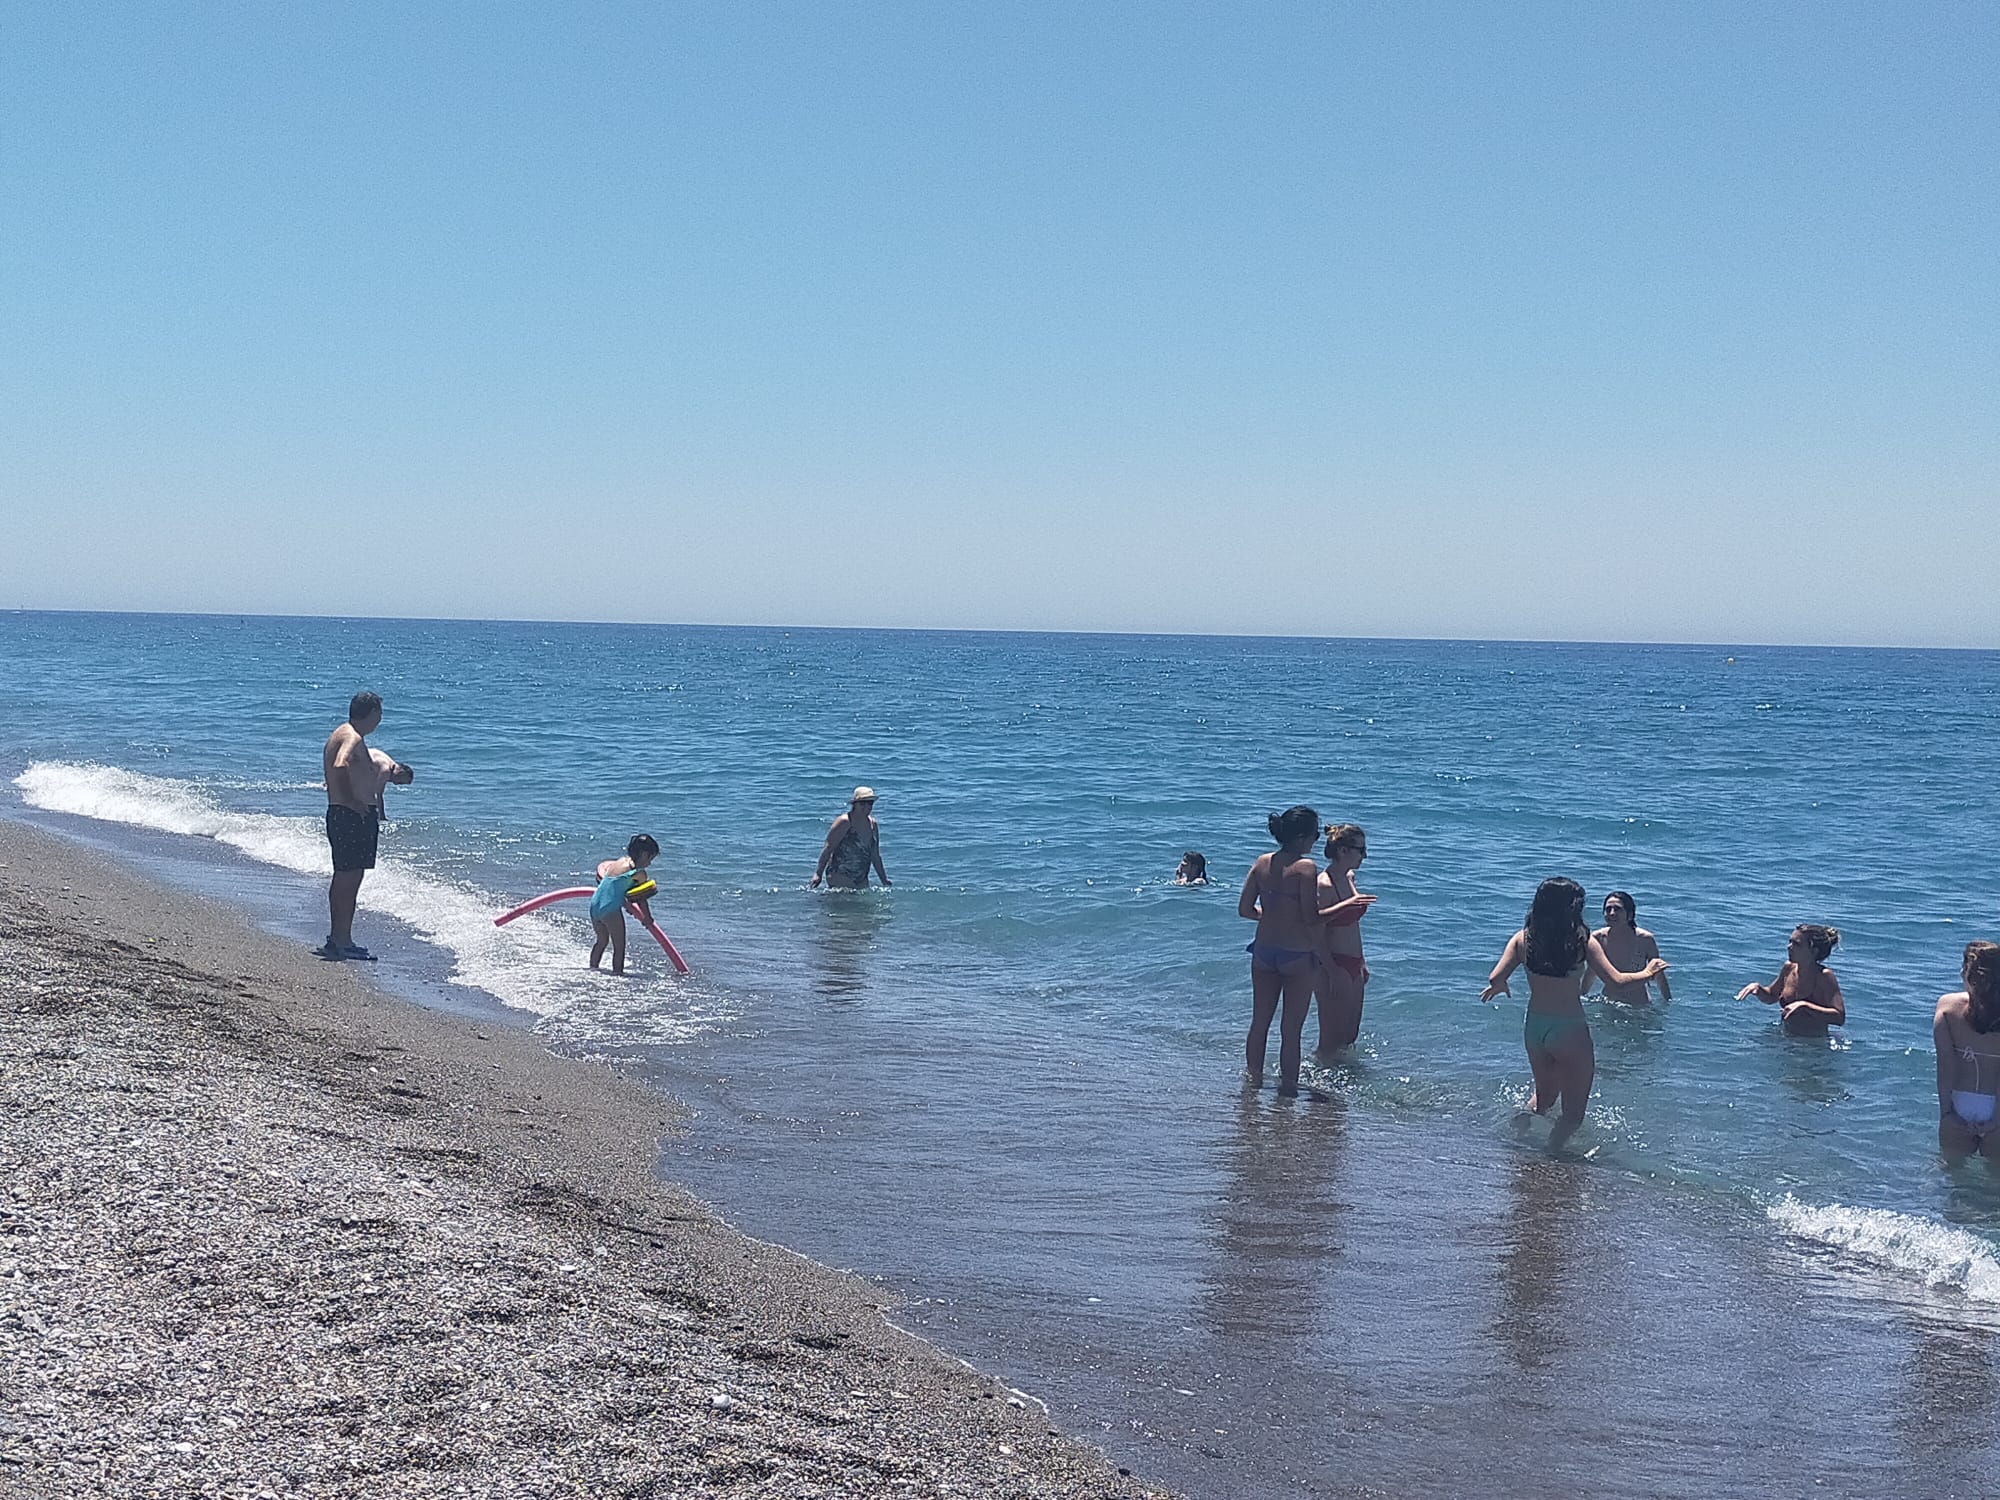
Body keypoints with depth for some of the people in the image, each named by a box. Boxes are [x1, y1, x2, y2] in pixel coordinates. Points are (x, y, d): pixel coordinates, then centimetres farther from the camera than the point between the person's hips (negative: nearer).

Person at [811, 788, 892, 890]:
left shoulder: (873, 824, 11)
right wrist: (818, 873, -19)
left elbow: (875, 856, 20)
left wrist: (884, 880, 21)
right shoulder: (844, 822, -9)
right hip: (839, 877, -7)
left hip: (861, 880, 7)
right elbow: (828, 849, -11)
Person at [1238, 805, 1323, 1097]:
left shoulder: (1262, 863, 3)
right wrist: (1318, 949, -2)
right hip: (1297, 955, -5)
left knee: (1259, 1021, 18)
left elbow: (1244, 909, 6)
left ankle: (1252, 1076, 29)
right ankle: (1287, 1085, 10)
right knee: (1292, 1028, 5)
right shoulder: (1305, 867, -15)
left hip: (1263, 951, 5)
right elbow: (1311, 918, -18)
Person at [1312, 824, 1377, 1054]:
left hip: (1352, 966, 9)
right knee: (1332, 1039, -2)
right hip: (1332, 966, -9)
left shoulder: (1349, 877, 9)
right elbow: (1317, 934, -19)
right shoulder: (1324, 885, -18)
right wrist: (1332, 973, -20)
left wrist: (1361, 963, 18)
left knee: (1350, 1035, 15)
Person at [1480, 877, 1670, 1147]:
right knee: (1573, 1112, 8)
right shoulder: (1583, 942, -12)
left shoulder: (1523, 938, -3)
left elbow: (1495, 978, -7)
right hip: (1570, 1030, -4)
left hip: (1534, 1028, 4)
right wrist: (1647, 973, 6)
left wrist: (1497, 988, 16)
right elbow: (1617, 980, -13)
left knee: (1544, 1095, 30)